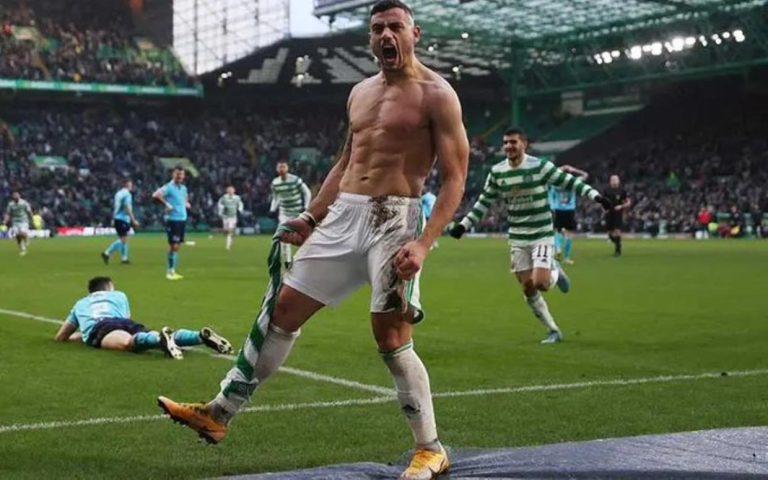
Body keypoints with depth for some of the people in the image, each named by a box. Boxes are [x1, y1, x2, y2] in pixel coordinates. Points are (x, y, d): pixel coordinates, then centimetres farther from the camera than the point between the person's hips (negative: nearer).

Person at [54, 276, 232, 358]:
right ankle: (201, 335, -38)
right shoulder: (119, 296, 41)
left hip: (97, 327, -3)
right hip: (126, 323, 3)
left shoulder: (80, 304, 39)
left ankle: (160, 338, -67)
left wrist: (80, 335, 66)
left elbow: (60, 337, 44)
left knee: (127, 342, -35)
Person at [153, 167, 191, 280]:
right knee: (173, 245, -7)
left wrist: (186, 203, 12)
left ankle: (173, 270, 16)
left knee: (177, 246, 10)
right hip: (172, 219, -7)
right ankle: (170, 271, 0)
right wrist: (166, 204, -23)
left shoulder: (183, 188, 15)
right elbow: (156, 195, -23)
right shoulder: (168, 187, -9)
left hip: (182, 219, 8)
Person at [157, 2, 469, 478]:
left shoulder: (436, 94, -6)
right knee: (281, 309, 6)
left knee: (392, 339, -9)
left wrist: (422, 245, -20)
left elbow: (454, 180, -10)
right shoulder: (360, 92, 16)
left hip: (394, 220, -7)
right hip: (342, 216, 7)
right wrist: (311, 217, 19)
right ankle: (220, 413, 15)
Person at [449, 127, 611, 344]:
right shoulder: (497, 172, 2)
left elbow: (569, 182, -8)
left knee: (540, 283, -18)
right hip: (517, 239, 4)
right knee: (528, 289, 3)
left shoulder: (540, 166, -11)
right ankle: (554, 332, 18)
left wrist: (595, 195, -19)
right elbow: (484, 203, 11)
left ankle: (555, 272, 19)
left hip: (542, 235, -4)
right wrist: (464, 225, 7)